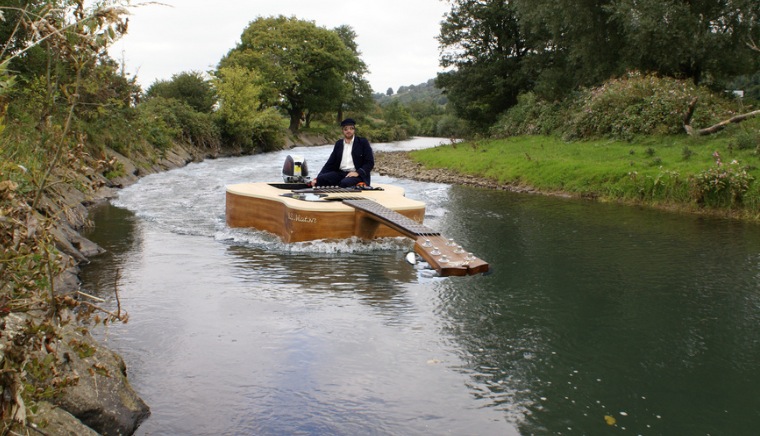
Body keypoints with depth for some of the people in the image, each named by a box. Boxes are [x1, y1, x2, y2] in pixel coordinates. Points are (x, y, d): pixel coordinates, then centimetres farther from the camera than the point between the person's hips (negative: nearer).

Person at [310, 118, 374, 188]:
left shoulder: (363, 142, 5)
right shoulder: (338, 144, 17)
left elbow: (370, 162, -1)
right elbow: (330, 163, 13)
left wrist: (358, 172, -19)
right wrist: (317, 179, 0)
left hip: (357, 175, -4)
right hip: (340, 173, 5)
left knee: (344, 183, -38)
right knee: (321, 179, -24)